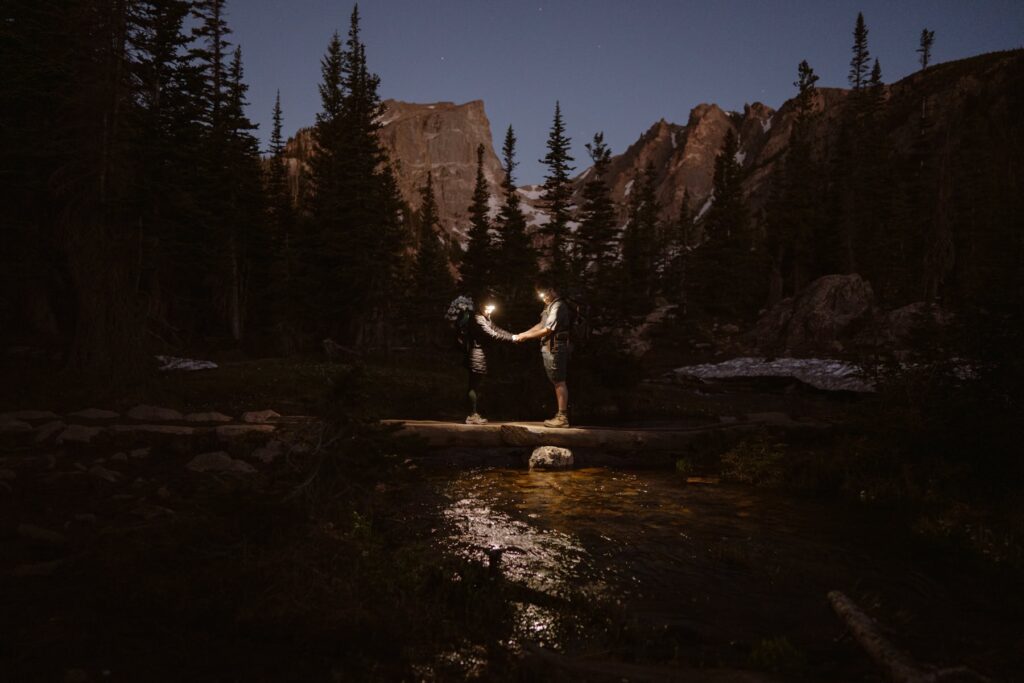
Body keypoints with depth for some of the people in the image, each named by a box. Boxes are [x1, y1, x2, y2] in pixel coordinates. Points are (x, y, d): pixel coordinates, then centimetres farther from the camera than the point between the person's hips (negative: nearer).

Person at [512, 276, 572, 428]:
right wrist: (522, 334, 9)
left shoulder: (558, 306, -14)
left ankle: (562, 417, -6)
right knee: (557, 382, 11)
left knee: (559, 382, -8)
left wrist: (526, 336, -9)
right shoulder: (550, 306, 17)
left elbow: (547, 330, -17)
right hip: (549, 348, 10)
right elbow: (541, 325, 19)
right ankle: (561, 414, 16)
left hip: (555, 348, -10)